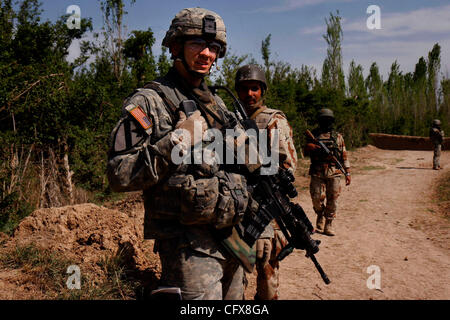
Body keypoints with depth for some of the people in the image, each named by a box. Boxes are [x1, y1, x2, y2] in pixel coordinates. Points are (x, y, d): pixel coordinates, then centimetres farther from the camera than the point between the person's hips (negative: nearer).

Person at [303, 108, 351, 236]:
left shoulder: (338, 137, 12)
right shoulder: (313, 135, 11)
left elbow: (344, 156, 12)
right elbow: (305, 152, 9)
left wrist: (347, 173, 6)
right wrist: (311, 147, -13)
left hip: (334, 173, 1)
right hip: (317, 173, -1)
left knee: (332, 200, 0)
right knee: (317, 199, -3)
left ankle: (328, 224, 12)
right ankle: (320, 216, 26)